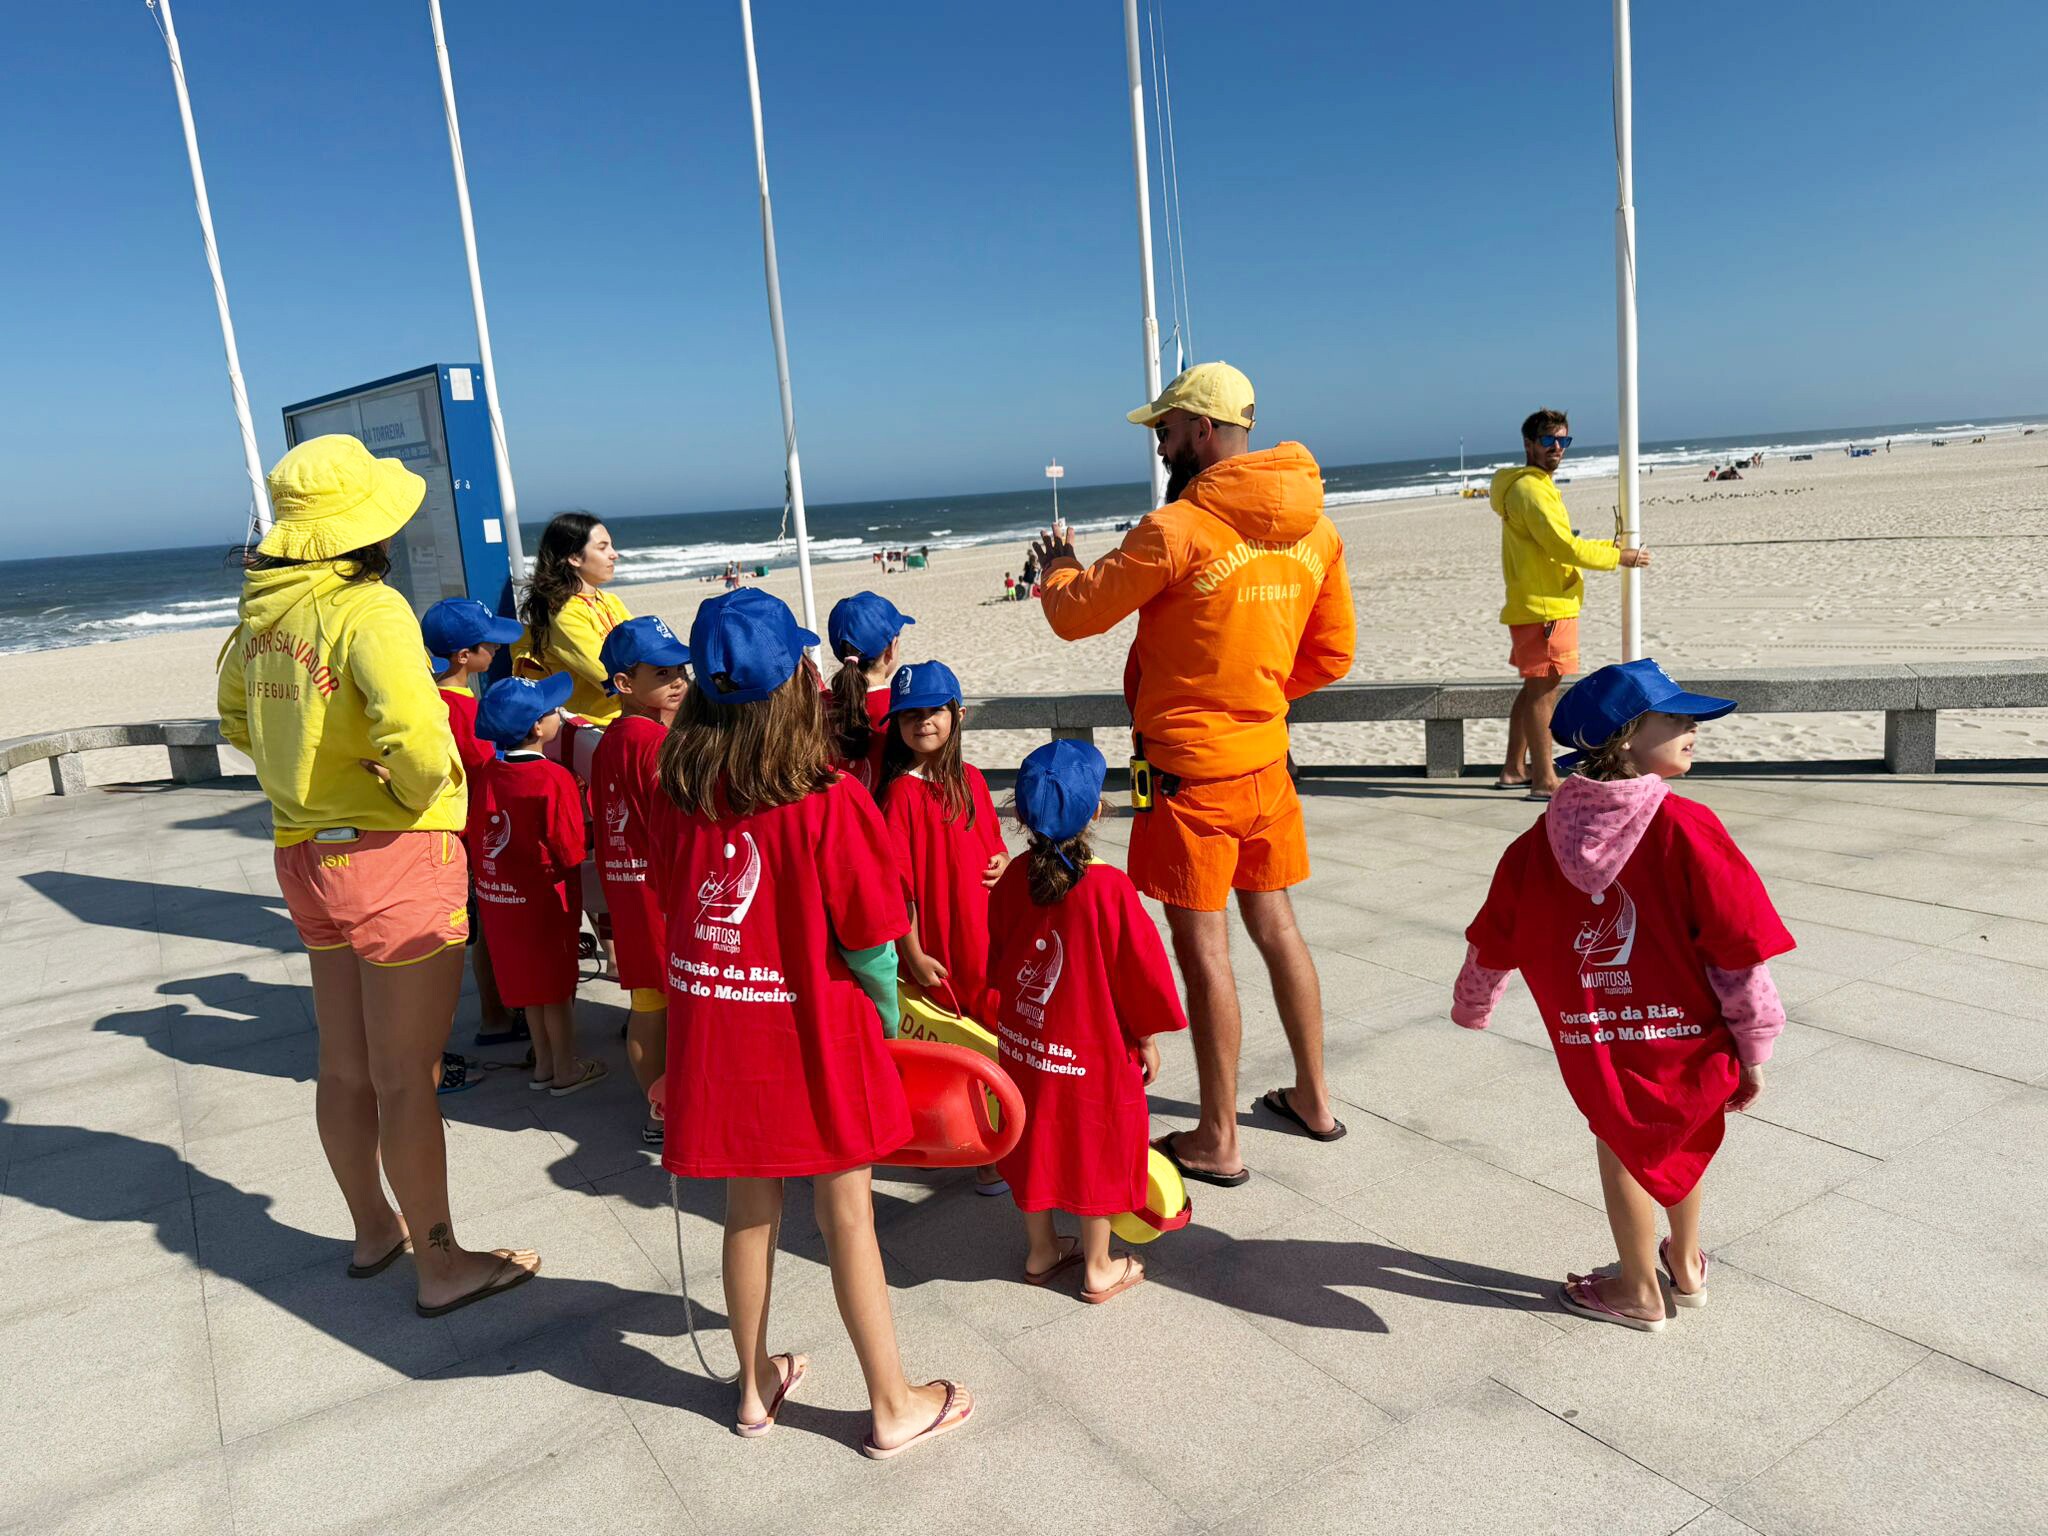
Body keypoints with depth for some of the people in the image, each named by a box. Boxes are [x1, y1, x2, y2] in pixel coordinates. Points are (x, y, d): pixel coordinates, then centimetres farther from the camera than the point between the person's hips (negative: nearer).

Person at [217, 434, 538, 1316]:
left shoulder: (261, 613, 5)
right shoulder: (369, 609, -20)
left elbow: (236, 721, 21)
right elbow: (416, 740, -33)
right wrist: (417, 796, -13)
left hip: (305, 854, 8)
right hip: (395, 856, -8)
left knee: (344, 1065, 20)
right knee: (406, 1077, 4)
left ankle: (374, 1230, 39)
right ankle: (440, 1265, 19)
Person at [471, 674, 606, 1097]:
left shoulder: (489, 774, -2)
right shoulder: (555, 779, -21)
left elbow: (476, 837, 5)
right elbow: (571, 853, -18)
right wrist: (581, 808, -3)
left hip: (498, 893, 6)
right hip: (544, 895, -6)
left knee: (530, 979, 19)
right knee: (557, 984, 8)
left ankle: (543, 1063, 31)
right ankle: (566, 1069, 20)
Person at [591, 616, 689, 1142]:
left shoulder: (607, 743, 10)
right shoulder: (659, 741, -17)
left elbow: (604, 818, 16)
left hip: (625, 891, 8)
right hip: (667, 889, -8)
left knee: (646, 1006, 15)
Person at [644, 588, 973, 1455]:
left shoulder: (679, 795, -7)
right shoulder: (829, 804, -21)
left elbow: (671, 902, 5)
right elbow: (870, 942, -14)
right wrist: (885, 1022, 4)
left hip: (716, 1031, 4)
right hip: (814, 1035, -4)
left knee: (749, 1208, 20)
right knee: (846, 1215, 9)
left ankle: (756, 1384, 38)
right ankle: (893, 1407, 25)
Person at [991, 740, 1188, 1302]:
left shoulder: (1013, 878, -7)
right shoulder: (1110, 888, -22)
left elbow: (996, 957, 6)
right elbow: (1139, 969, -13)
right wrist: (1147, 1038, 1)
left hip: (1023, 1038, 5)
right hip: (1095, 1046, -4)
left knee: (1036, 1139, 19)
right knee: (1097, 1147, 12)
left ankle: (1041, 1250, 35)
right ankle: (1098, 1267, 24)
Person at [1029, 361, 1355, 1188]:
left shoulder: (1179, 530, -19)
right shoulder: (1314, 528, 4)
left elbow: (1075, 614, -9)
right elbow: (1331, 654, 12)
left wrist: (1055, 568, 12)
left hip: (1190, 770, -7)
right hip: (1266, 761, 7)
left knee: (1203, 948, 2)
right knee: (1274, 924, 19)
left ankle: (1218, 1140, 15)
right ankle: (1313, 1096, 34)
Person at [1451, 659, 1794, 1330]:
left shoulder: (1542, 837, -4)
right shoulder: (1685, 828, -17)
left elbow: (1493, 937, 7)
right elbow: (1739, 950, -15)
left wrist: (1471, 1008, 25)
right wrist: (1754, 1049, -2)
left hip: (1595, 1047, 1)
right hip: (1690, 1040, -1)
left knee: (1622, 1148, 23)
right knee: (1684, 1141, 28)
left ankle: (1640, 1292, 39)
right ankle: (1685, 1266, 48)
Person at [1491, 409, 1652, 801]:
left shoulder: (1536, 486, 19)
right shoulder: (1530, 489, -15)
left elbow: (1556, 545, 22)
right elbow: (1566, 548, -20)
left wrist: (1612, 546, 14)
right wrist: (1621, 557, -10)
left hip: (1533, 607, 11)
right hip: (1545, 608, -11)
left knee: (1534, 688, 16)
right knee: (1543, 691, -7)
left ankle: (1514, 770, 23)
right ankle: (1544, 780, -3)